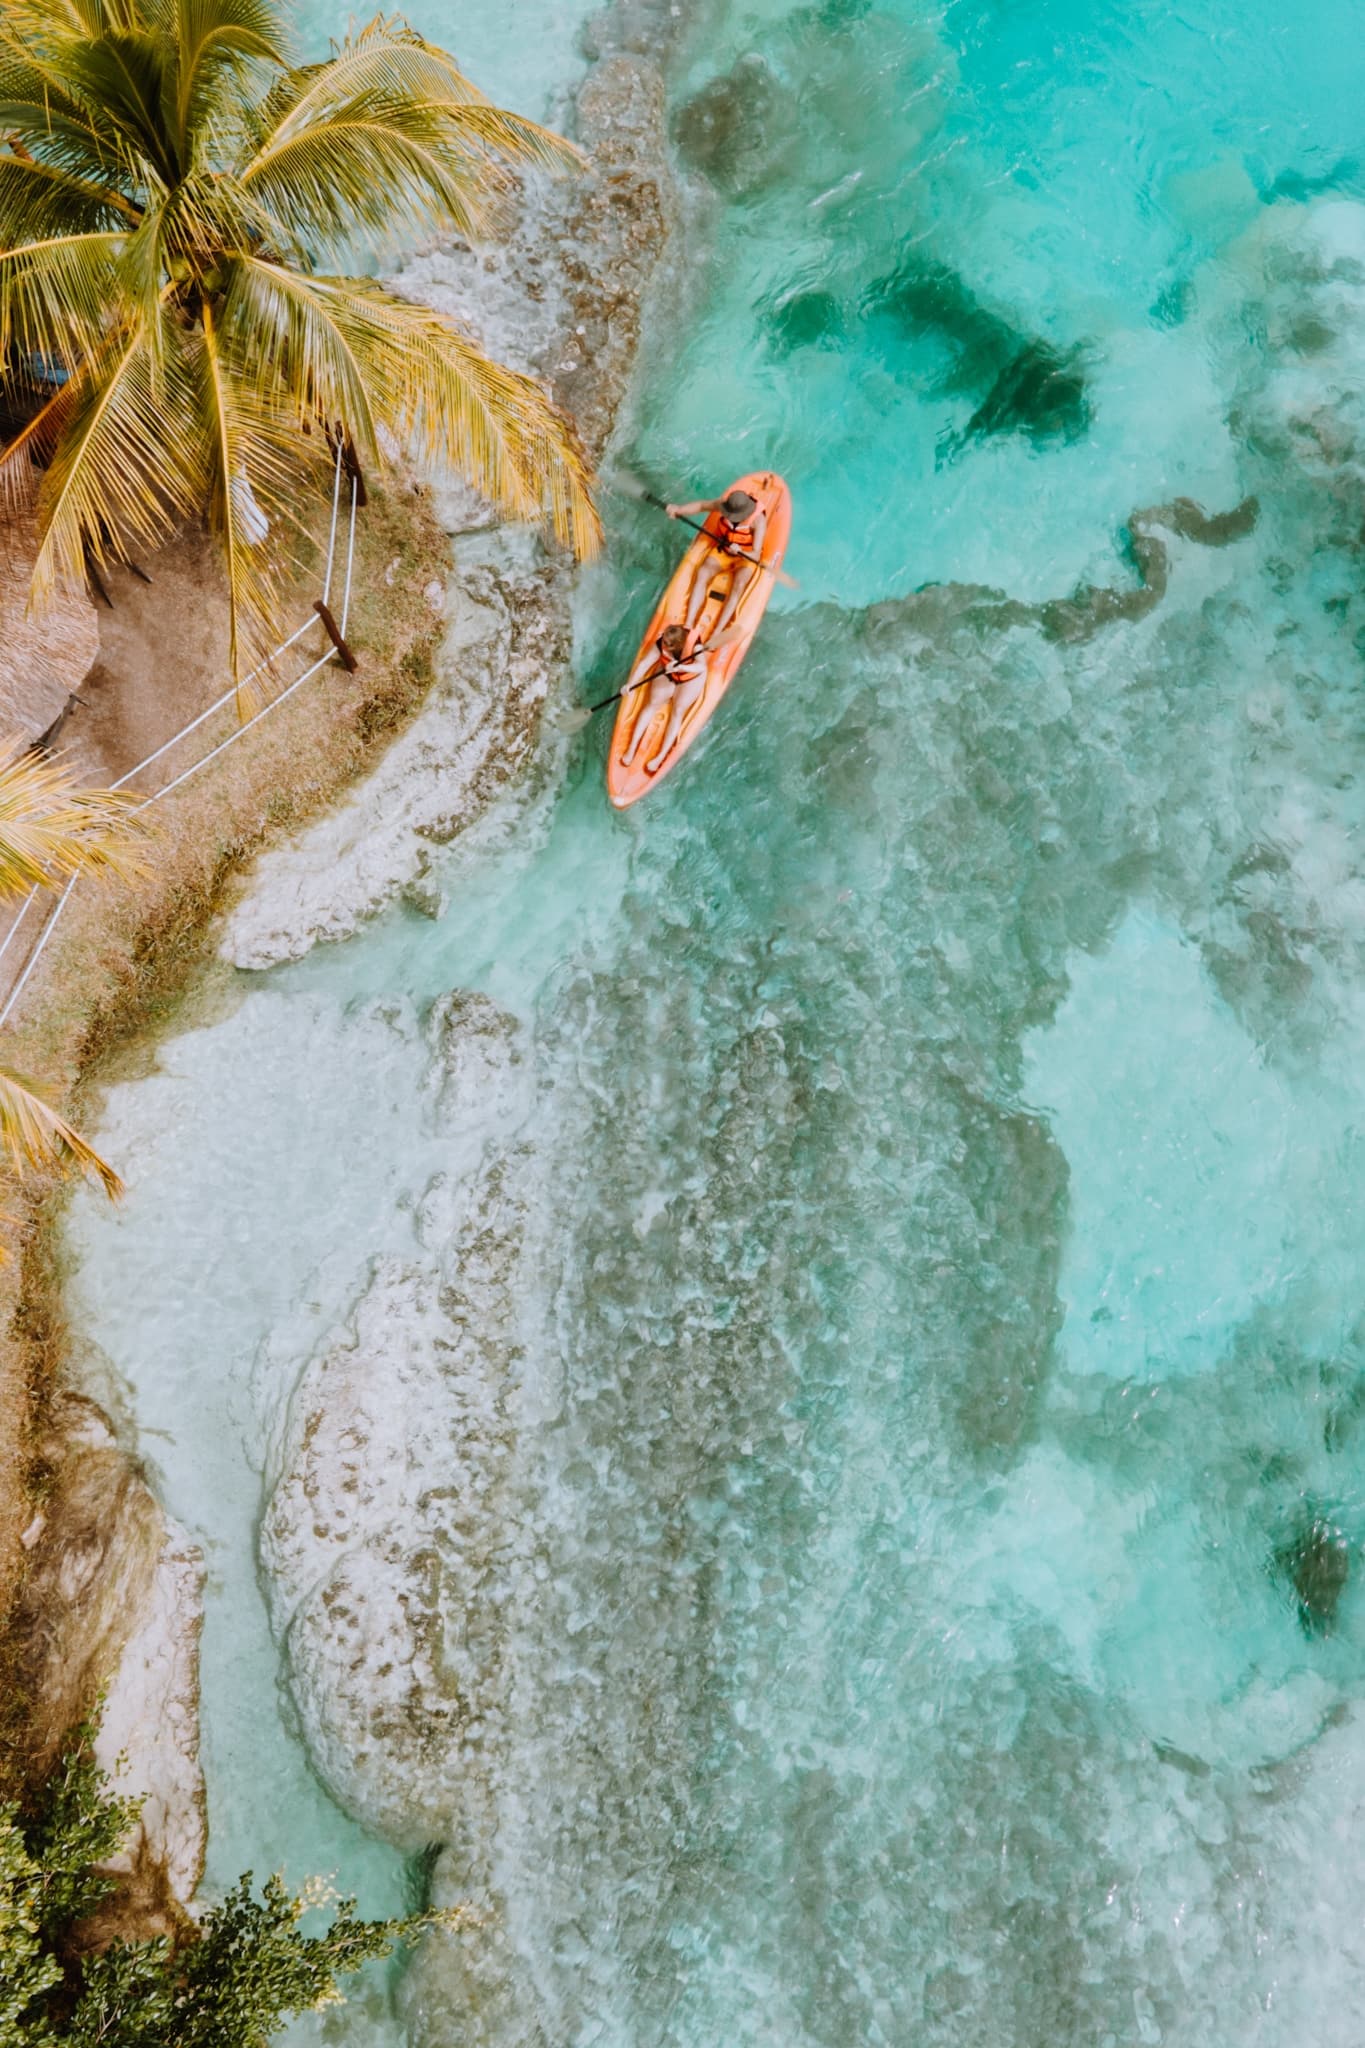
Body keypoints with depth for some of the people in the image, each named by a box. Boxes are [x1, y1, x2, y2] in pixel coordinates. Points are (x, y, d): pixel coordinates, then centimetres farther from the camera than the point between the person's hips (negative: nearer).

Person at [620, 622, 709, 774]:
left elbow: (701, 667, -52)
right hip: (666, 676, 3)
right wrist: (631, 684, -24)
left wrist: (681, 667, -67)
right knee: (652, 703, -8)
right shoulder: (661, 644, -28)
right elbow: (645, 664, -18)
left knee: (678, 711, -14)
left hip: (691, 679, -3)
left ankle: (661, 757, -13)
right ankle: (632, 747, -5)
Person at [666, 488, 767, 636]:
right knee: (702, 574, -22)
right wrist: (679, 510, -17)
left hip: (747, 556, -4)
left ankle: (716, 634, -38)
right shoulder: (726, 504, -17)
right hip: (722, 550, 4)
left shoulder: (758, 520, -28)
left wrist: (740, 552, -51)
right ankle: (688, 625, -29)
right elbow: (702, 505, -1)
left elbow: (756, 554, -30)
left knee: (738, 586, -31)